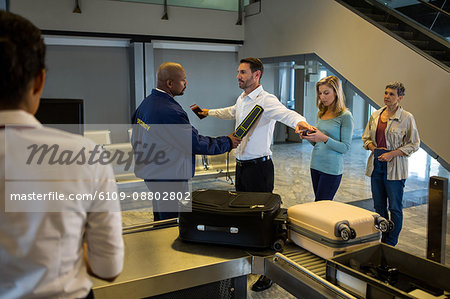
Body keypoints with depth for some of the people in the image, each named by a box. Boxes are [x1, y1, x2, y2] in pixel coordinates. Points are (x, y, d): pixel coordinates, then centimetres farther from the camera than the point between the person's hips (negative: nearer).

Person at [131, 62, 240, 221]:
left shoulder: (146, 102, 6)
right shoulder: (170, 112, -26)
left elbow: (136, 139, 15)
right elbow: (196, 144, -20)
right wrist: (227, 142, -8)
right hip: (168, 178, -10)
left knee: (160, 219, 23)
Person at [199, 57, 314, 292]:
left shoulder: (266, 100, -17)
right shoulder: (242, 100, 11)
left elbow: (285, 113, -37)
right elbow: (231, 113, 33)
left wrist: (299, 122, -59)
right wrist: (209, 112, 43)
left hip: (259, 167, -9)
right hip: (241, 165, 9)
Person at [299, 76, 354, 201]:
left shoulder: (345, 116, -9)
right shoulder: (321, 113, 10)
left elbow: (345, 147, -12)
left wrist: (325, 138, -24)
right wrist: (309, 138, -4)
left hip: (331, 169, -6)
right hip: (315, 165, 7)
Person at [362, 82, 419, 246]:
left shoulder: (407, 118, -6)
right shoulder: (375, 115, 8)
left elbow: (414, 144, -5)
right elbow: (366, 138, 16)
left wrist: (392, 154, -14)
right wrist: (374, 148, -4)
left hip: (395, 167, -5)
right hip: (376, 164, 5)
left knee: (395, 208, 2)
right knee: (379, 206, 11)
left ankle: (390, 244, 15)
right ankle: (382, 241, 25)